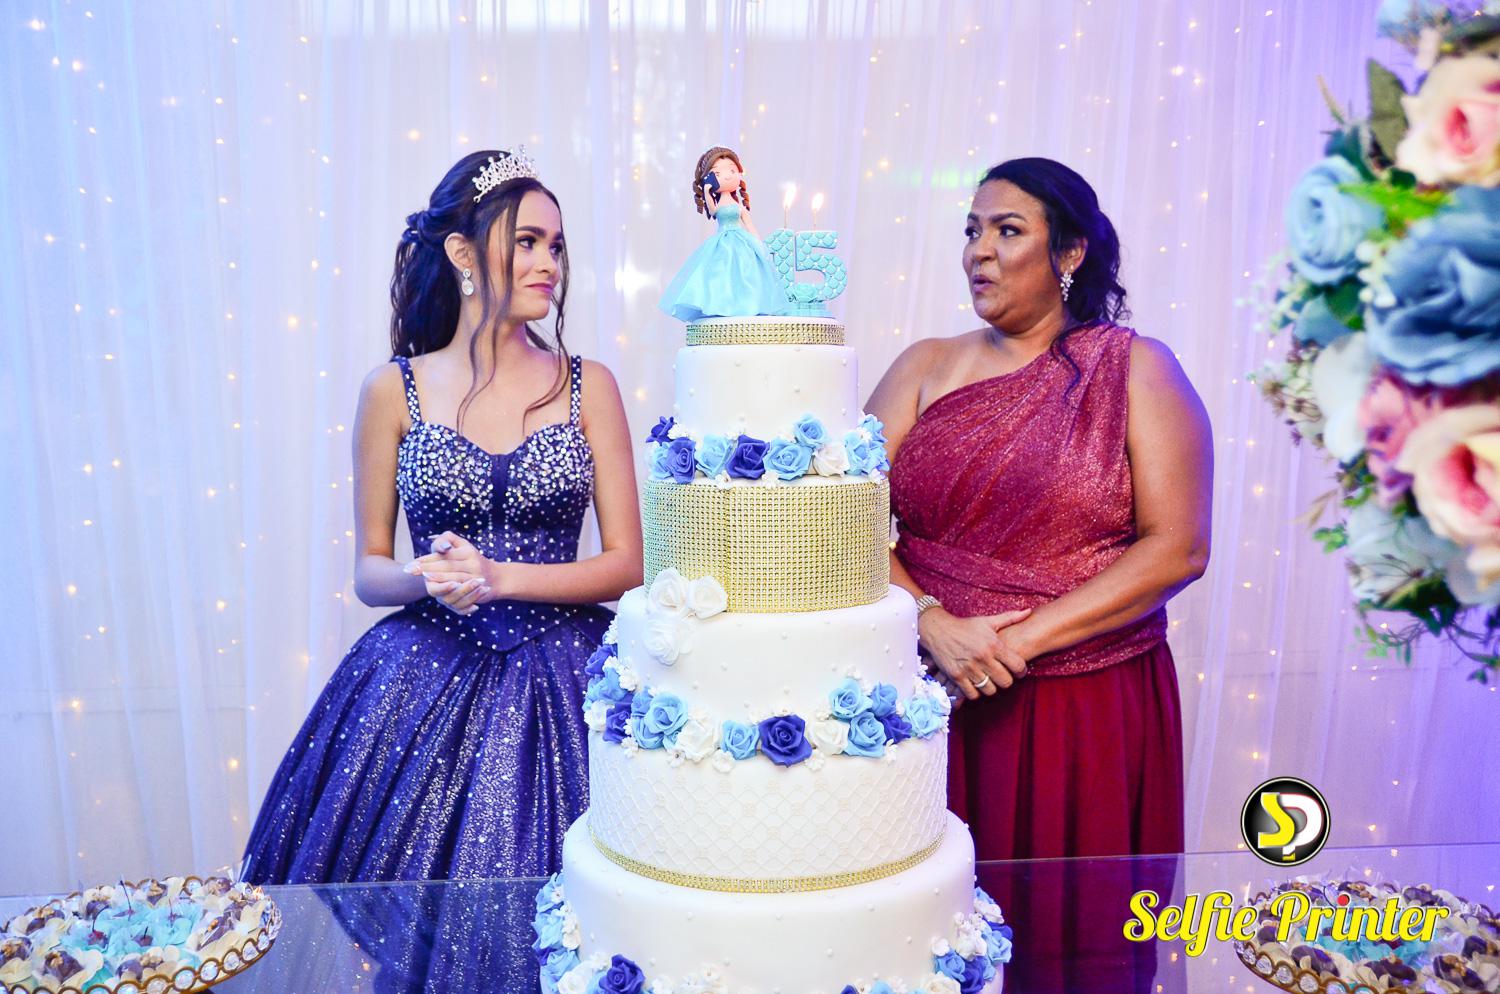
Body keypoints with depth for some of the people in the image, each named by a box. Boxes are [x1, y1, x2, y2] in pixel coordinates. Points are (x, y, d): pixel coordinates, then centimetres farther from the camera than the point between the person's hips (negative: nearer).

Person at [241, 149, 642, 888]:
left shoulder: (587, 385, 2)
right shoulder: (393, 390, 2)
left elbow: (625, 562, -2)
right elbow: (369, 572, 6)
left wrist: (498, 577, -13)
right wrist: (425, 578, -16)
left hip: (562, 683, 0)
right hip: (426, 683, 0)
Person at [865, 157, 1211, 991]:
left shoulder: (1136, 369, 1)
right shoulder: (925, 369, 7)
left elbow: (1178, 548, -8)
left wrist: (1025, 640, -15)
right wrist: (933, 624, -16)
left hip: (1088, 709, -1)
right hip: (932, 693, 2)